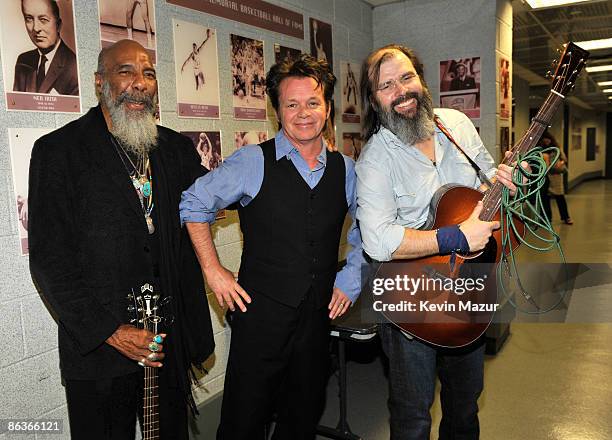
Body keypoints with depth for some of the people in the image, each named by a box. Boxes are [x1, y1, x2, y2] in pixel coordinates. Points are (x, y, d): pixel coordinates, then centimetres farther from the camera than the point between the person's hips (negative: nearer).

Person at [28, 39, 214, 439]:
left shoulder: (177, 148, 6)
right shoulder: (58, 150, -8)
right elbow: (49, 256, -12)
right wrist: (110, 331, -15)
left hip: (171, 339, 4)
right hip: (99, 347, -4)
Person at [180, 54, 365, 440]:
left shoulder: (345, 169, 5)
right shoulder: (253, 162, -8)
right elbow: (195, 204, -1)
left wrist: (350, 280, 9)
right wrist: (213, 270, -5)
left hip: (318, 318, 4)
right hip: (261, 315, -4)